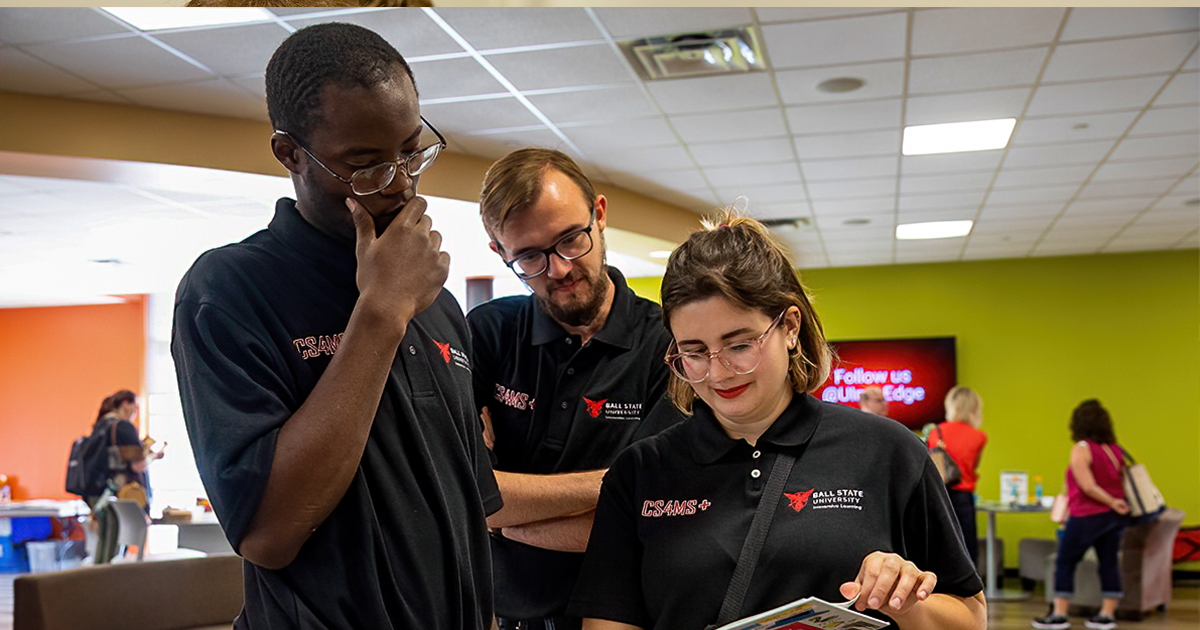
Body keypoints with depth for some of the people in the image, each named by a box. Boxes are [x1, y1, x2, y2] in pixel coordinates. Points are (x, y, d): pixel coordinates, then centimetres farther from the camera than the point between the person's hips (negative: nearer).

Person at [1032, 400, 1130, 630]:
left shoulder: (1081, 450, -13)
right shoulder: (1115, 449, 7)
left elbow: (1088, 486, -19)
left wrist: (1112, 502, -10)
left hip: (1088, 515, -7)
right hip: (1115, 516, 7)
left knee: (1065, 562, 2)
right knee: (1109, 562, 9)